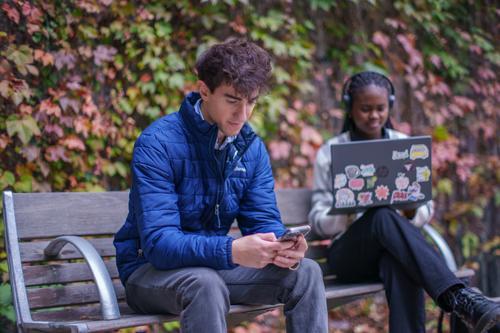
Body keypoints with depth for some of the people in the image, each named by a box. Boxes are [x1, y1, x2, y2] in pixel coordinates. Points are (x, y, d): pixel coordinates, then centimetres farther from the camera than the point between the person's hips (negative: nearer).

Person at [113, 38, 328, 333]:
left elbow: (264, 221, -2)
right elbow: (157, 242, -29)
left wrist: (283, 249, -28)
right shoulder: (158, 143, -21)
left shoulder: (252, 148, 0)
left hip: (214, 264, 6)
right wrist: (232, 251, -45)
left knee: (306, 272, -11)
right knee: (205, 283, -37)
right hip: (151, 269, -6)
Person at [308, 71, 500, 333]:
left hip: (395, 248, 2)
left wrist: (411, 215, -13)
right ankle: (458, 298, -52)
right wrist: (346, 217, -21)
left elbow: (427, 207, 13)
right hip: (349, 251, -1)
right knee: (382, 217, -38)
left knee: (401, 262, -39)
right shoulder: (330, 152, 8)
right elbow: (317, 220, 3)